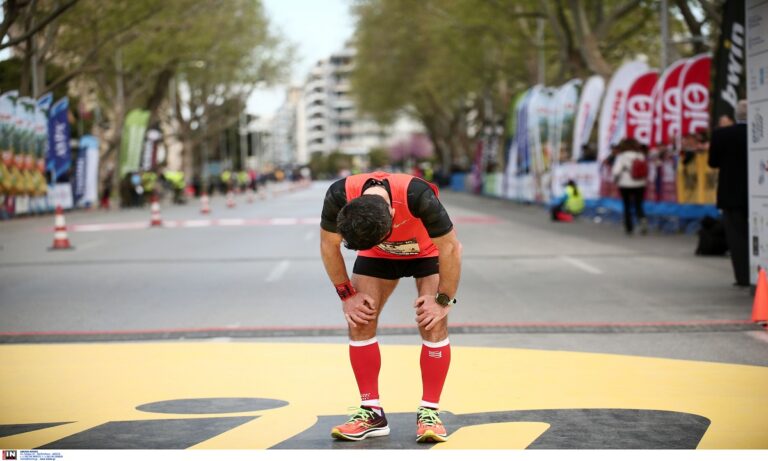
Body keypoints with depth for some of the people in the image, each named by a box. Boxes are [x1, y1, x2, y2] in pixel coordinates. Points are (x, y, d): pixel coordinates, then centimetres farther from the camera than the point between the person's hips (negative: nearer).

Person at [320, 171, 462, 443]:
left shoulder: (418, 197, -44)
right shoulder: (338, 196, -35)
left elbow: (450, 247, -28)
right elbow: (329, 245, -14)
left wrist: (443, 300, -22)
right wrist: (347, 295, -11)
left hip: (427, 252, -3)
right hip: (377, 255, 3)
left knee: (433, 324, -16)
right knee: (359, 322, -8)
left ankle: (430, 412, -8)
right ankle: (371, 413, 0)